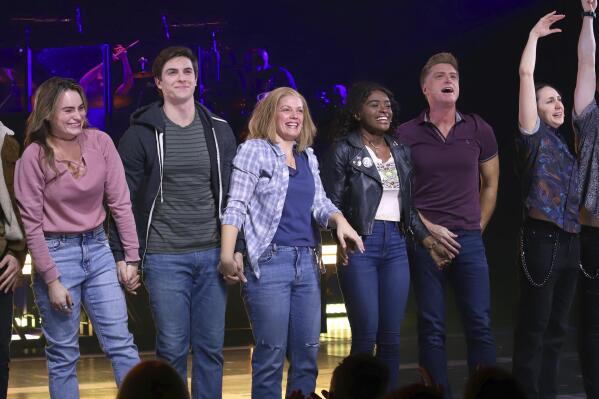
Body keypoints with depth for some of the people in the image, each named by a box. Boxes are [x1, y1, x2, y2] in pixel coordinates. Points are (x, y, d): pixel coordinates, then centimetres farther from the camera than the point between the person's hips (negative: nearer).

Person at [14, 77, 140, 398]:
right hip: (56, 253, -3)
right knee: (63, 355, 5)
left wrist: (131, 258, 0)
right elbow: (32, 225, -10)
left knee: (121, 344, 4)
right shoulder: (33, 158, -11)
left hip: (97, 250, 3)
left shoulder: (100, 142, -3)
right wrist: (51, 280, -12)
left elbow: (120, 203, 1)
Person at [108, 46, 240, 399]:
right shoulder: (142, 133, -2)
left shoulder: (219, 130, 8)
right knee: (172, 348, 0)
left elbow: (233, 193, 11)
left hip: (212, 255, 3)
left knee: (211, 347, 6)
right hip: (165, 258, -3)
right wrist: (122, 255, -6)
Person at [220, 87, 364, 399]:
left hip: (306, 262, 6)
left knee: (307, 352, 7)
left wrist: (340, 221, -14)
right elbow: (236, 205, -8)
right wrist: (227, 256, -19)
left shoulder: (308, 157, 17)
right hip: (268, 262, -6)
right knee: (271, 354, -4)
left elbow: (319, 202, 9)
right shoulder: (254, 150, -1)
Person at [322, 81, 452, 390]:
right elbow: (332, 205, -5)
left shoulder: (401, 152, 14)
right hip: (360, 245, -5)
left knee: (391, 337, 4)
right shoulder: (344, 151, -2)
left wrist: (428, 241, 12)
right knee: (366, 336, -7)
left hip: (395, 245, 5)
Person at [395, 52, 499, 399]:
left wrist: (479, 227, 9)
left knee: (481, 325, -1)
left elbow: (491, 182, 15)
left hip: (469, 240, 2)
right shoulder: (407, 134, 0)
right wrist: (427, 227, -7)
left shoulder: (479, 130, 6)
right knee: (432, 328, 1)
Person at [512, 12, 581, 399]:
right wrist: (534, 34, 4)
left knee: (557, 327, 9)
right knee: (533, 327, -6)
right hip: (542, 238, -7)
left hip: (570, 240, 8)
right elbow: (526, 74, -2)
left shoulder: (567, 142, 19)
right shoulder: (534, 135, 0)